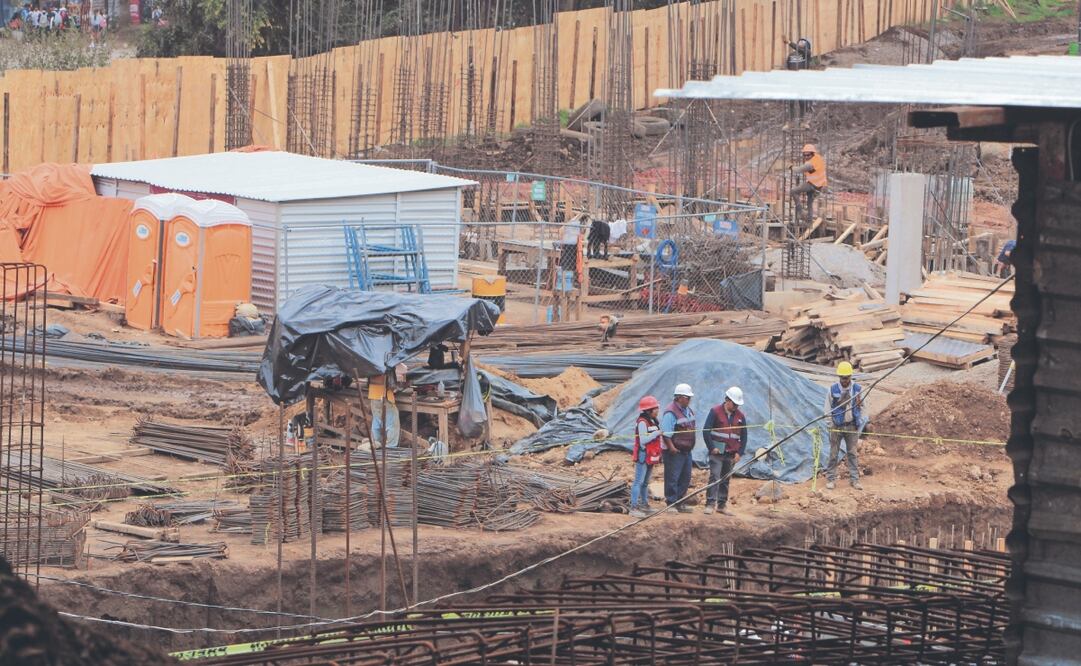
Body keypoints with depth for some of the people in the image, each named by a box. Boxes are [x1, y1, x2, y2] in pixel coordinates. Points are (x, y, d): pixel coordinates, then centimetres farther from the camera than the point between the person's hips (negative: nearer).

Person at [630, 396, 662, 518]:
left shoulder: (653, 422, 14)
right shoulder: (642, 423, -15)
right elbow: (643, 440, -21)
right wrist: (657, 433, -22)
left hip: (651, 456, 9)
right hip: (643, 455, -9)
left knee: (645, 482, 18)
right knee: (639, 482, -10)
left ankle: (644, 504, 28)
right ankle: (634, 507, -11)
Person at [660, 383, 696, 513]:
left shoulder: (688, 411, 12)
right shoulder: (671, 412, -17)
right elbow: (666, 433, -20)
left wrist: (690, 445, 17)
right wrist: (671, 447, -22)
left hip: (686, 450, 9)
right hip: (674, 451, -9)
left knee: (685, 478, 13)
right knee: (672, 478, -5)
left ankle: (680, 503, 22)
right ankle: (671, 504, 0)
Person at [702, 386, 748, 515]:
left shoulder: (740, 416, 9)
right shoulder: (715, 412, -4)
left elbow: (744, 436, 13)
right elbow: (706, 430, -6)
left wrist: (740, 453, 3)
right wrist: (711, 447, -10)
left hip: (731, 454, 4)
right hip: (717, 452, -4)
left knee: (726, 480, 8)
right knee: (714, 477, -11)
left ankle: (722, 505, 13)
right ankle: (710, 504, -12)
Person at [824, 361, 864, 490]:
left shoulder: (857, 389, 1)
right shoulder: (833, 389, -5)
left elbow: (861, 407, 11)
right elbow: (828, 408, 1)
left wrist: (859, 422, 4)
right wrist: (831, 424, -6)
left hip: (852, 426, 2)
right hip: (836, 426, -2)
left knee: (852, 453, 6)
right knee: (833, 453, 2)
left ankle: (854, 479, 11)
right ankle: (831, 479, 8)